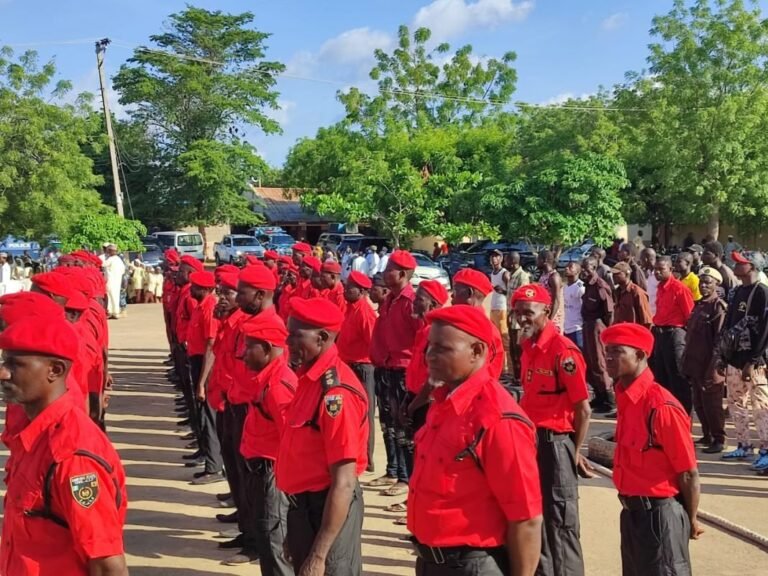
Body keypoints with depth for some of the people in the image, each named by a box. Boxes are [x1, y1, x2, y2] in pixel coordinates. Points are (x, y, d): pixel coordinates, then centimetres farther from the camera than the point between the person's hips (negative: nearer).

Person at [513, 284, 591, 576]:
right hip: (531, 441, 8)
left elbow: (583, 409, -15)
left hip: (555, 443, -8)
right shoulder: (528, 347, 7)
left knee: (560, 520, 3)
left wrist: (576, 452, -7)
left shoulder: (563, 350, -17)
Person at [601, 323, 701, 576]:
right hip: (631, 512, 8)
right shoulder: (624, 398, 2)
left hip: (658, 514, -8)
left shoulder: (662, 407, -23)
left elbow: (689, 474, -16)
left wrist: (690, 520, -4)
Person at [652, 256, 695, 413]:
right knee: (661, 375, 14)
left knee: (678, 376, -3)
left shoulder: (679, 287, -13)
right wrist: (655, 327, 15)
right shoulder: (660, 288, 12)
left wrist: (688, 334, -8)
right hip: (659, 334, 9)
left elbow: (690, 314, -12)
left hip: (674, 334, -8)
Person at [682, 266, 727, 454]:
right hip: (696, 363, 8)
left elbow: (720, 339, -16)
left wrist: (714, 367, -20)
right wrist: (687, 361, 15)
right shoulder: (698, 305, 15)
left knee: (712, 404, -1)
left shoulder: (719, 307, -10)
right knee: (699, 403, 13)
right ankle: (707, 436, 24)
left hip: (710, 365, -8)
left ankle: (718, 440, 9)